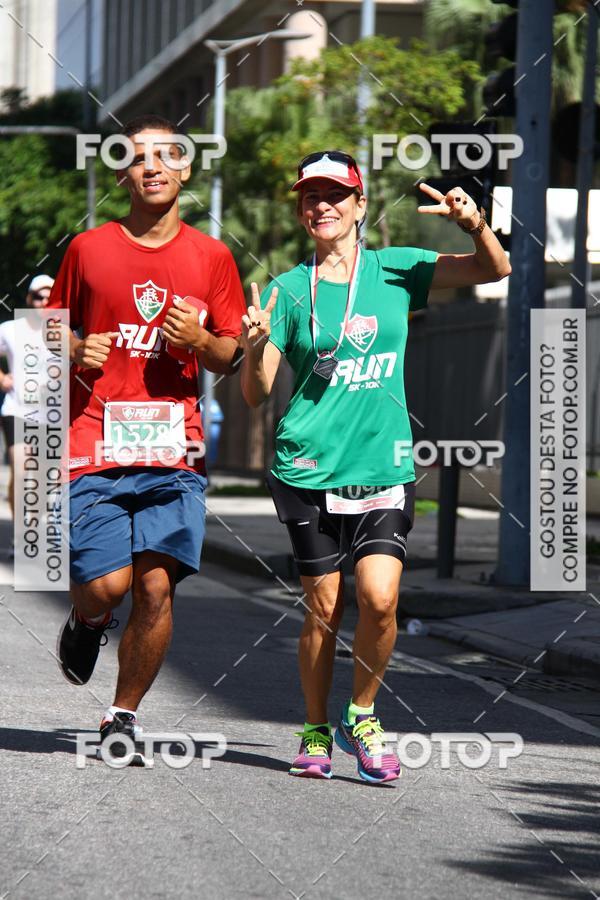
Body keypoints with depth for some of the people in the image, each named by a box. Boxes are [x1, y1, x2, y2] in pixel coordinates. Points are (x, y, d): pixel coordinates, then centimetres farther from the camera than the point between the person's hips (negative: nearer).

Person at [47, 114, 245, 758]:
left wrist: (200, 340, -8)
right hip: (94, 445, -1)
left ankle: (123, 717, 10)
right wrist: (76, 351, -5)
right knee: (106, 582, -11)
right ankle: (88, 618, 27)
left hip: (173, 450, 1)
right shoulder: (88, 250, 7)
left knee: (157, 589, -7)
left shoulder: (210, 257, 9)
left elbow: (233, 360, 13)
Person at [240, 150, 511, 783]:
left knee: (379, 599, -14)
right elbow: (255, 394, 0)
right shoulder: (287, 291, 2)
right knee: (324, 610, 1)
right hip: (309, 470, -1)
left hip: (384, 469, 1)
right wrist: (254, 347, -21)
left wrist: (475, 225, -16)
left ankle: (361, 718, 8)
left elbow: (494, 270, 4)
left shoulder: (396, 271, 6)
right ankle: (316, 732, 20)